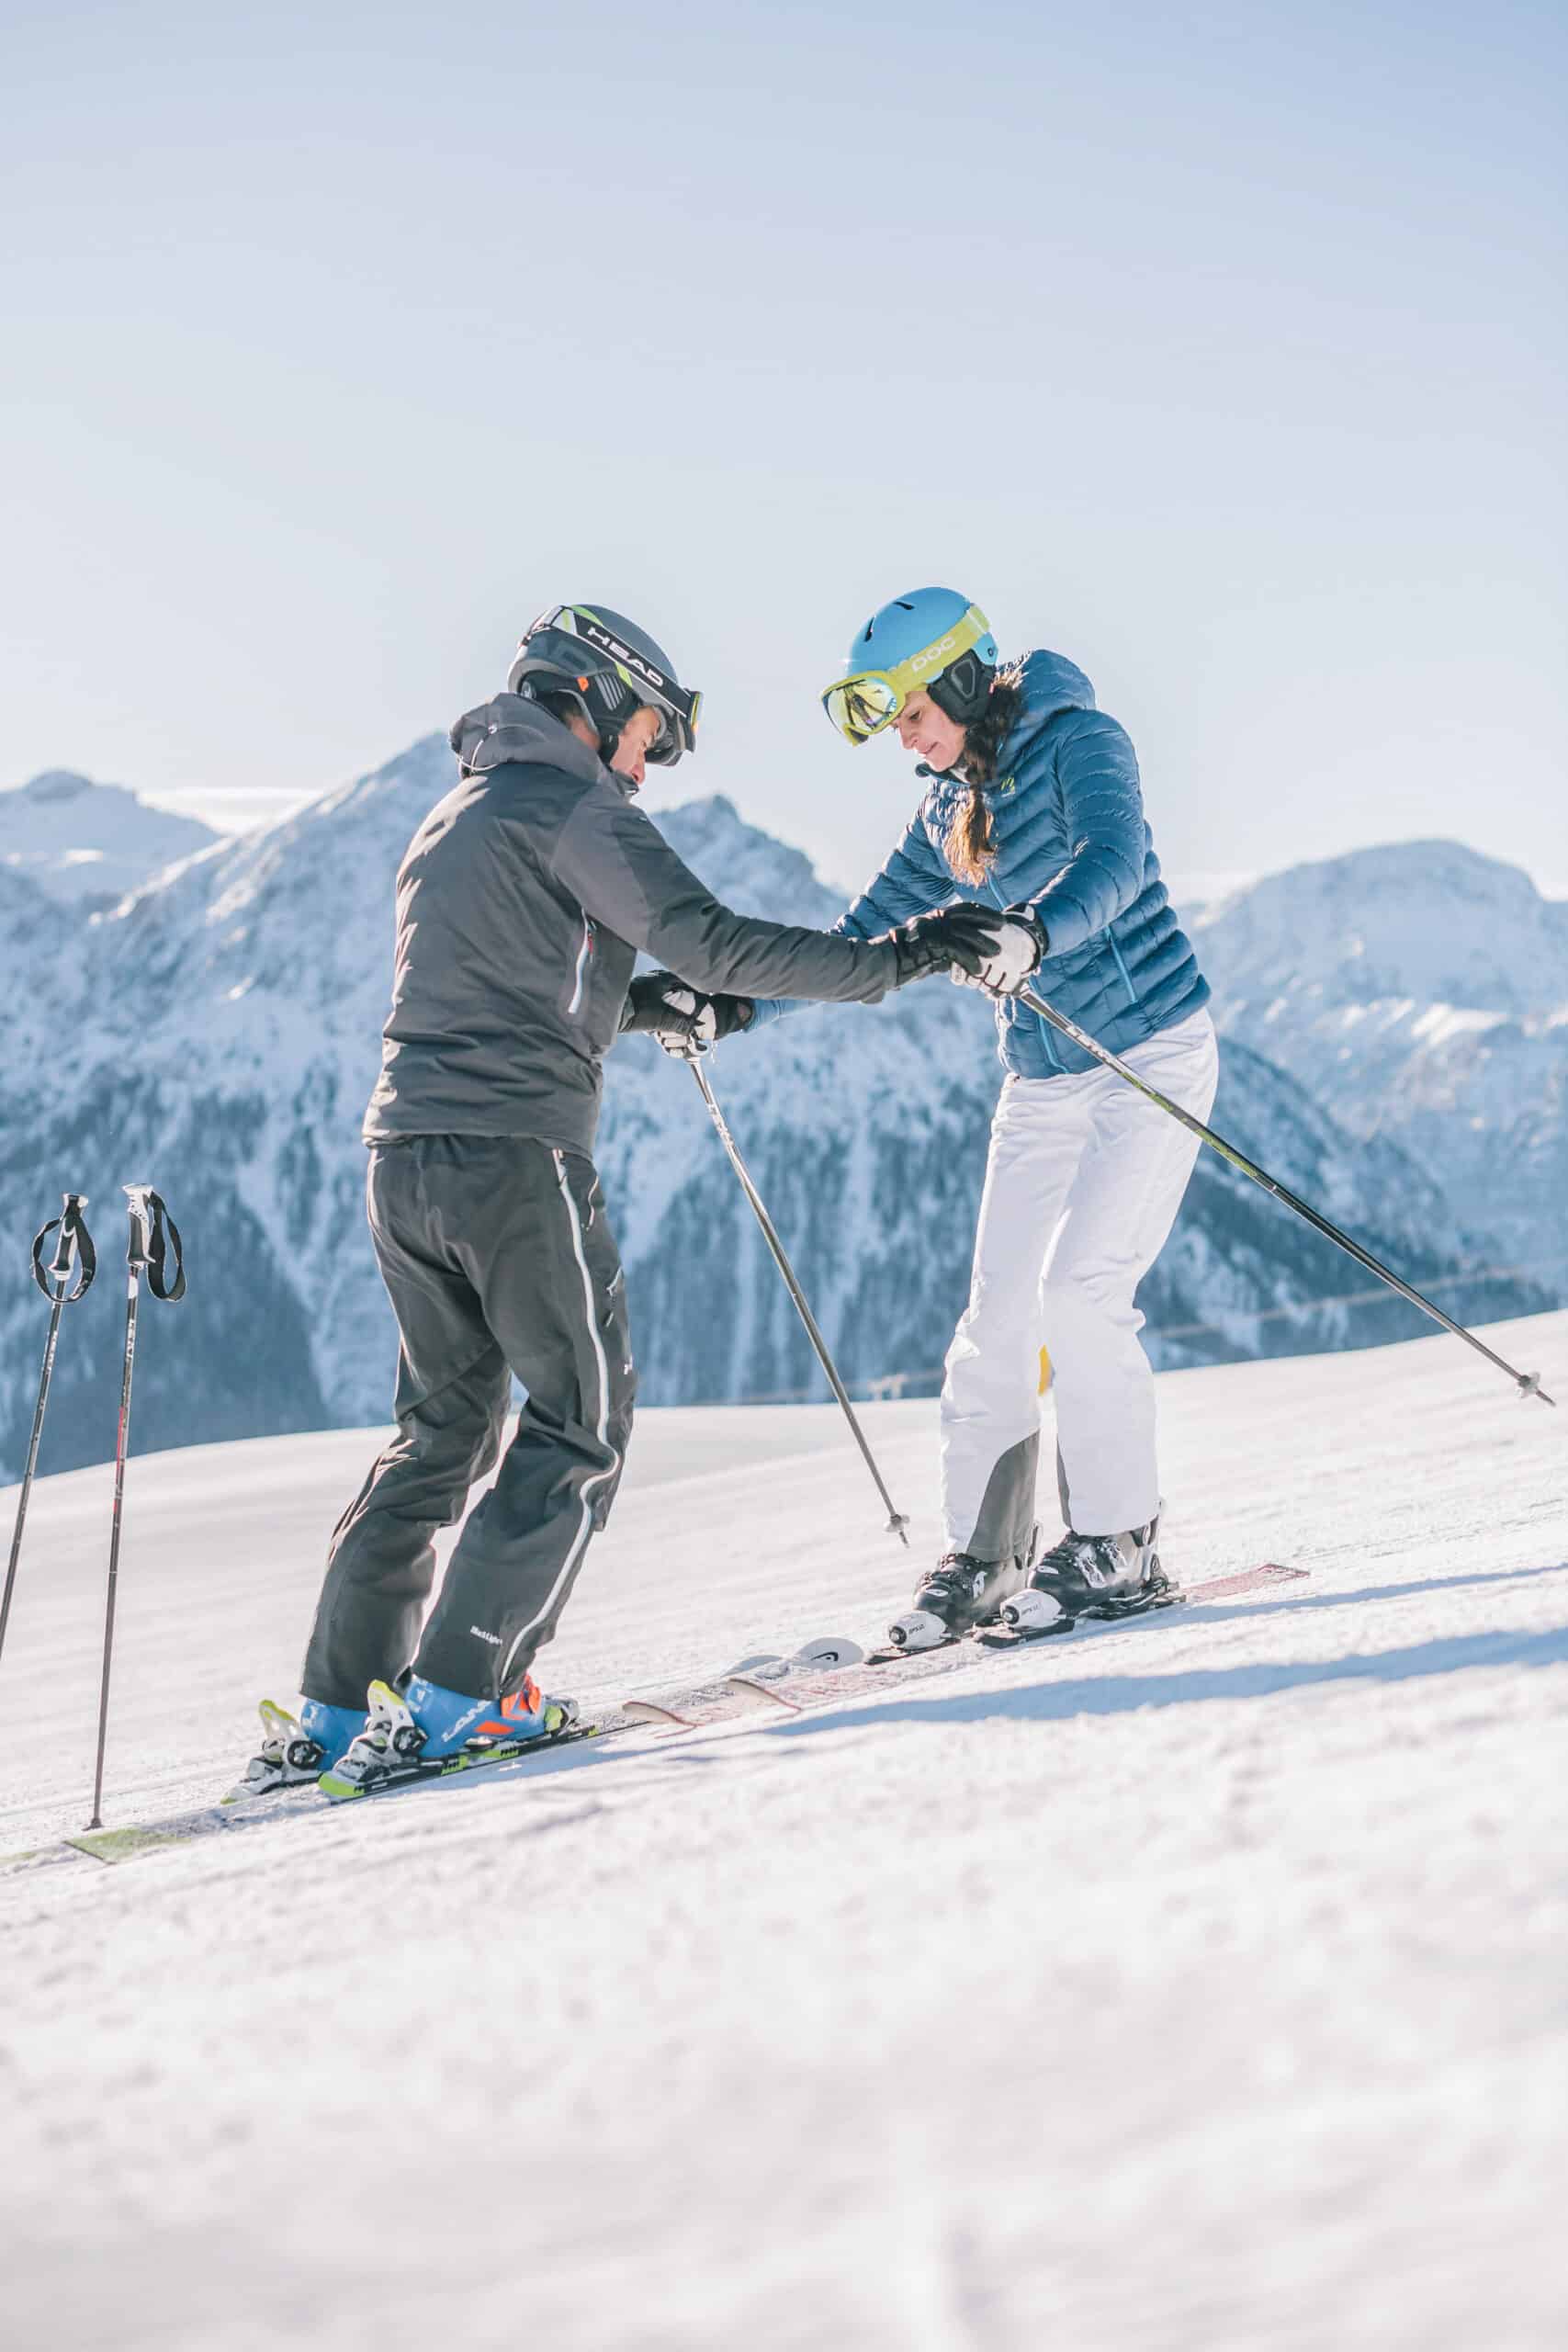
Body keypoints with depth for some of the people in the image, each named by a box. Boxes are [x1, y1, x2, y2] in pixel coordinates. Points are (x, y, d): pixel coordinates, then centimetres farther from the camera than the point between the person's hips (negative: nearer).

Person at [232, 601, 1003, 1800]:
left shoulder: (451, 819, 24)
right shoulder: (567, 804, -4)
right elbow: (706, 936, -15)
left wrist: (651, 1005, 34)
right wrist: (891, 959, -14)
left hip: (406, 1155, 9)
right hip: (516, 1153, -9)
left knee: (445, 1428, 16)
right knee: (579, 1428, 1)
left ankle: (331, 1713, 12)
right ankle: (455, 1698, -7)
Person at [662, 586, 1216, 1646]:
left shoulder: (1080, 742, -12)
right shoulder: (952, 810, 10)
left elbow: (1113, 863, -31)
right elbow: (864, 937, 17)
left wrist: (1035, 935, -51)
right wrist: (735, 1006, 7)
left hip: (1152, 1053, -7)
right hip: (1044, 1078, 7)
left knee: (1081, 1294, -16)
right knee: (998, 1317, 2)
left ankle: (1119, 1547, -6)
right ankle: (983, 1554, 9)